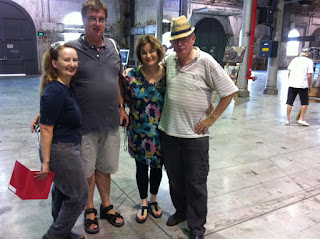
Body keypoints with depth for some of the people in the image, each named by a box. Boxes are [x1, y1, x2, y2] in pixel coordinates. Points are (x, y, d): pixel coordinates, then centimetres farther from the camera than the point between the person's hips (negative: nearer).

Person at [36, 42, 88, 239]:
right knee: (79, 195, 4)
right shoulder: (54, 92, -22)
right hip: (61, 151, -9)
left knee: (62, 192, 22)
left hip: (68, 149, 9)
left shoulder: (67, 88, 7)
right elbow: (46, 129, -22)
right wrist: (46, 162, -20)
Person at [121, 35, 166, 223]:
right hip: (139, 131, -1)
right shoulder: (133, 76, -9)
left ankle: (153, 200, 41)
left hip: (161, 131, 1)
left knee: (157, 165, 16)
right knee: (141, 167, 13)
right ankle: (144, 203, 35)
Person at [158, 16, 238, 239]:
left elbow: (229, 92, -9)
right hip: (169, 131, 5)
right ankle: (181, 210, 42)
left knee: (195, 182, 7)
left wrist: (211, 118, -10)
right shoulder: (169, 61, 4)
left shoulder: (206, 62, -11)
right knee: (174, 177, 19)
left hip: (195, 135, -5)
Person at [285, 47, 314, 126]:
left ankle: (287, 119, 11)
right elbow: (309, 75, -7)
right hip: (303, 85, -3)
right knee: (304, 103, 11)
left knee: (289, 103, 8)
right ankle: (301, 119, 8)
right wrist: (309, 85, 3)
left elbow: (289, 72, 8)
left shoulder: (295, 59, 10)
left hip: (292, 84, 3)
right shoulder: (309, 61, -2)